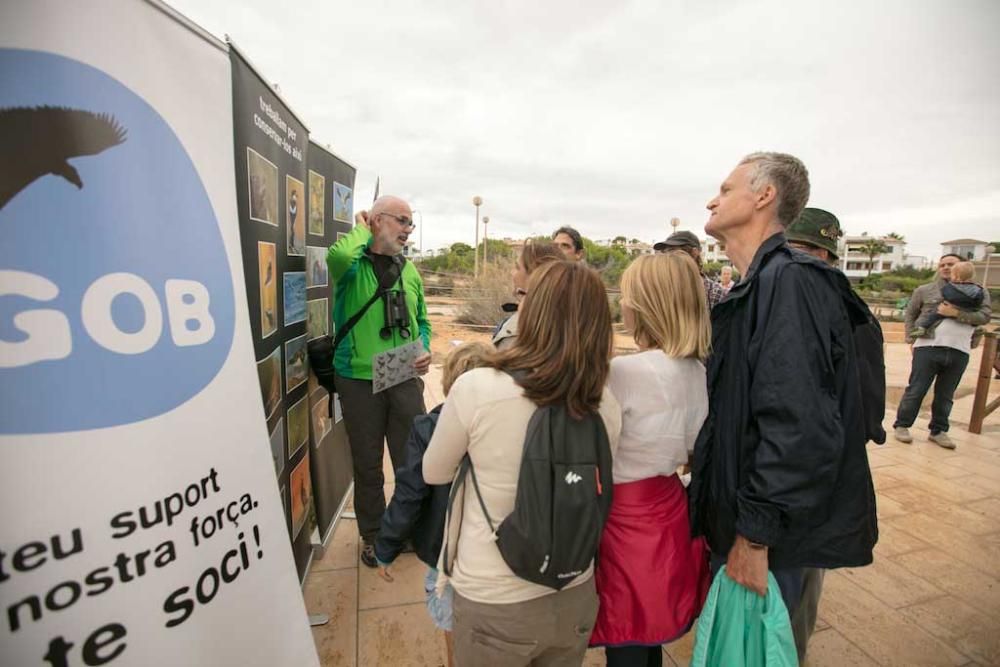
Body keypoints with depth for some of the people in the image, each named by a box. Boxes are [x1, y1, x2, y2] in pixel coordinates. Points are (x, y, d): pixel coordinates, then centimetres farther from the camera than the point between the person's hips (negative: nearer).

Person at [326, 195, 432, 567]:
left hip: (406, 380, 4)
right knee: (367, 463, 14)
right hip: (359, 381, -3)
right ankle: (372, 534, 36)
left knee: (413, 459, 13)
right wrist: (362, 230, -12)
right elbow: (339, 255, -33)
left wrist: (424, 351, -4)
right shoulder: (353, 265, -7)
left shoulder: (409, 271, 8)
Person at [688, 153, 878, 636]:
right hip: (734, 513, 9)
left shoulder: (789, 281, -22)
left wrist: (755, 534, -23)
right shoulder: (758, 285, 10)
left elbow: (799, 428, -29)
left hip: (767, 534, -8)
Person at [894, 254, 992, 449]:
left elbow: (984, 316, -2)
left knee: (945, 395, 10)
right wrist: (912, 339, 3)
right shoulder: (925, 290, 9)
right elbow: (910, 314, 13)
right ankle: (902, 425, 10)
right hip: (928, 347, -2)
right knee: (916, 390, 0)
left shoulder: (978, 293, 11)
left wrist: (956, 313, -16)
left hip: (959, 352, 2)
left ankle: (938, 431, 22)